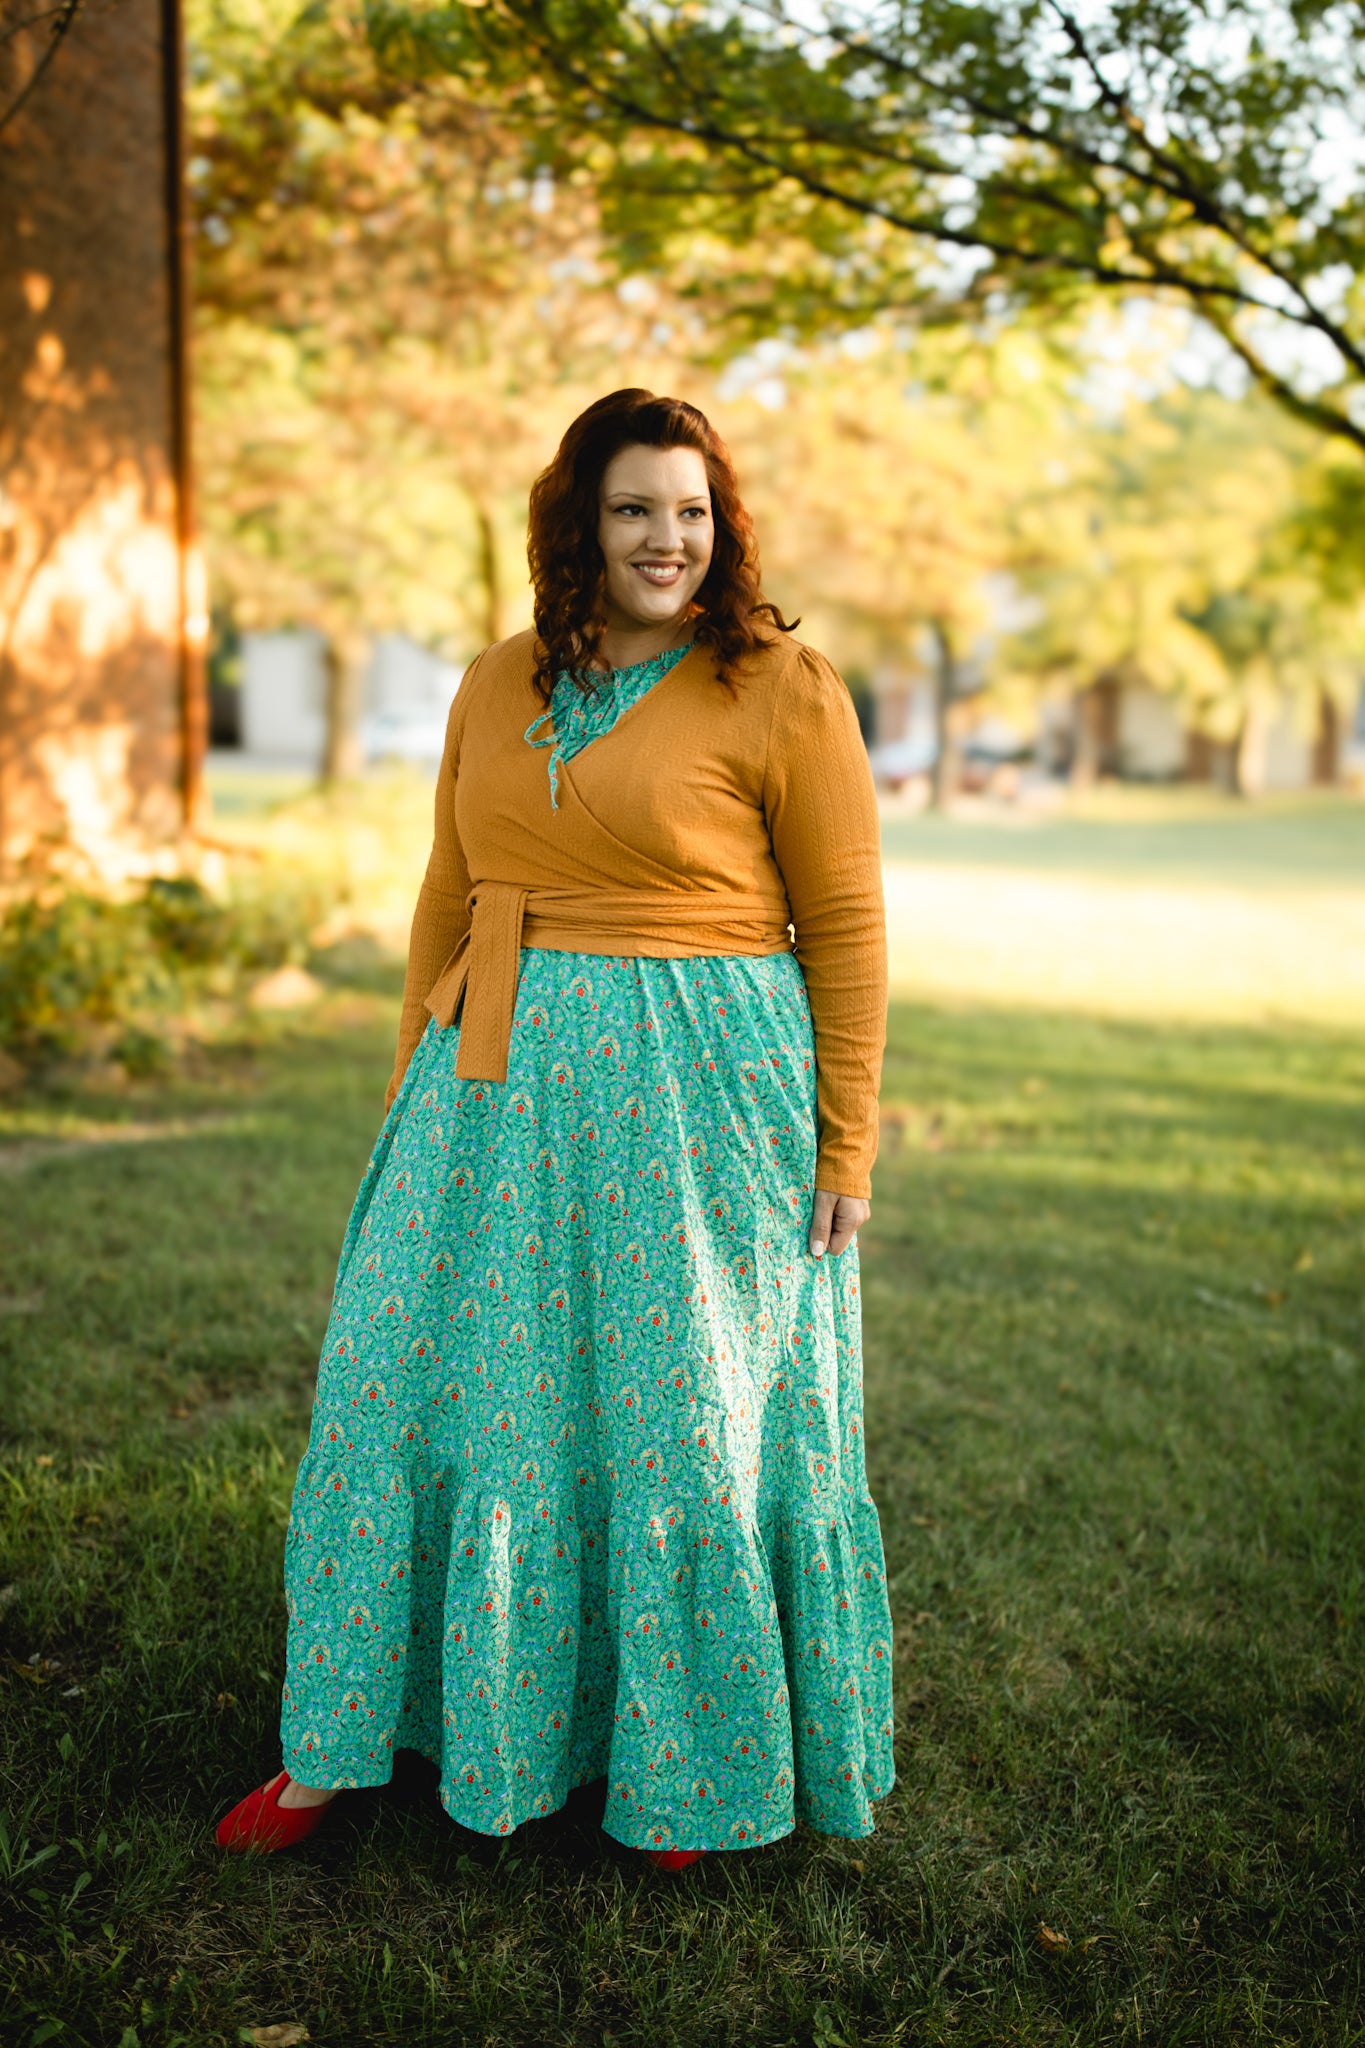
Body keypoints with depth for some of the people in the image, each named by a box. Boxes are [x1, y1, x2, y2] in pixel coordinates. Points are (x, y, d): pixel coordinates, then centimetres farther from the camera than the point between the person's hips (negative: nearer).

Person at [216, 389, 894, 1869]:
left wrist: (845, 1140, -7)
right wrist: (416, 1079, 14)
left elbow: (846, 925, -5)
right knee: (413, 1386, 8)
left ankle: (696, 1762, 29)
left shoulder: (781, 692, -5)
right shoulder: (497, 688, 10)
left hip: (697, 1095, -5)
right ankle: (340, 1744, 26)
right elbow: (451, 896, 16)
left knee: (683, 1420, 6)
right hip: (497, 1094, 5)